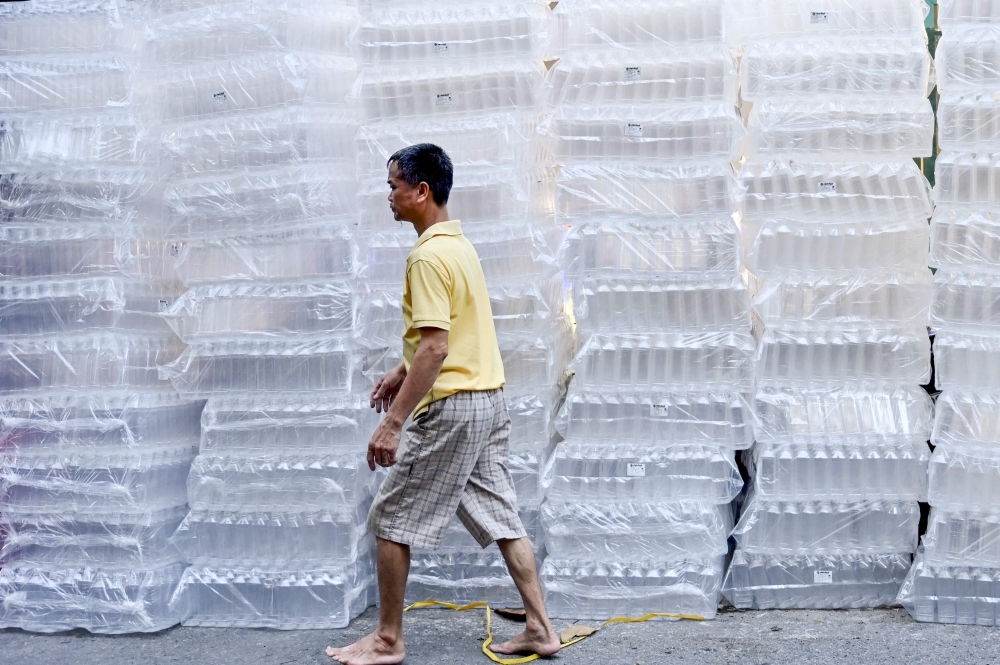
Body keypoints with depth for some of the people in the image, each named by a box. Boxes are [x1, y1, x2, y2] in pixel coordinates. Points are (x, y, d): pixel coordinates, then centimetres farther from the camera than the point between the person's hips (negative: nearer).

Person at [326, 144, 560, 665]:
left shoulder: (428, 256, -17)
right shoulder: (459, 245, 14)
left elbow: (435, 347, -24)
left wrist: (392, 422, -24)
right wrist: (403, 371, 28)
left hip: (451, 408, -10)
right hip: (489, 401, 10)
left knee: (391, 520, 2)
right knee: (501, 518, 12)